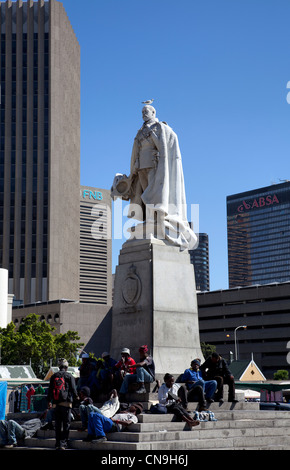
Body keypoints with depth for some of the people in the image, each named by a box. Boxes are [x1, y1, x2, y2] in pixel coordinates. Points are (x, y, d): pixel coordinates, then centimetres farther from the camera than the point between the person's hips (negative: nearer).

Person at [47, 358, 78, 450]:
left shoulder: (53, 376, 11)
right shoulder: (69, 376, -1)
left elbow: (50, 390, 13)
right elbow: (73, 388, 0)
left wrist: (49, 401, 20)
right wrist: (75, 397, 19)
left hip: (56, 404, 4)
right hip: (66, 403, -4)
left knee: (58, 424, 10)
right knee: (66, 424, 0)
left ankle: (58, 443, 10)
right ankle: (63, 443, -7)